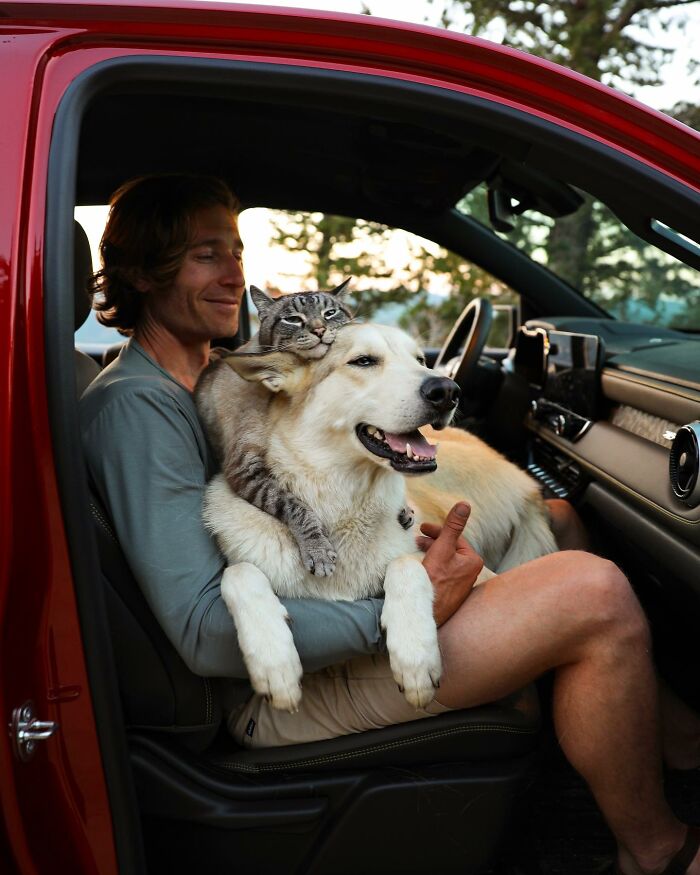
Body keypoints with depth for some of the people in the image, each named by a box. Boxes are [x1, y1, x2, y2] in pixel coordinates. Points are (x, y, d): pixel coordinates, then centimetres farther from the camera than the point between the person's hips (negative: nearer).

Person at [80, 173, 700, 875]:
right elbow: (207, 634, -26)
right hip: (275, 691, -11)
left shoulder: (209, 383, 15)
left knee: (555, 519, 13)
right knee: (594, 595, -21)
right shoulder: (134, 406, -18)